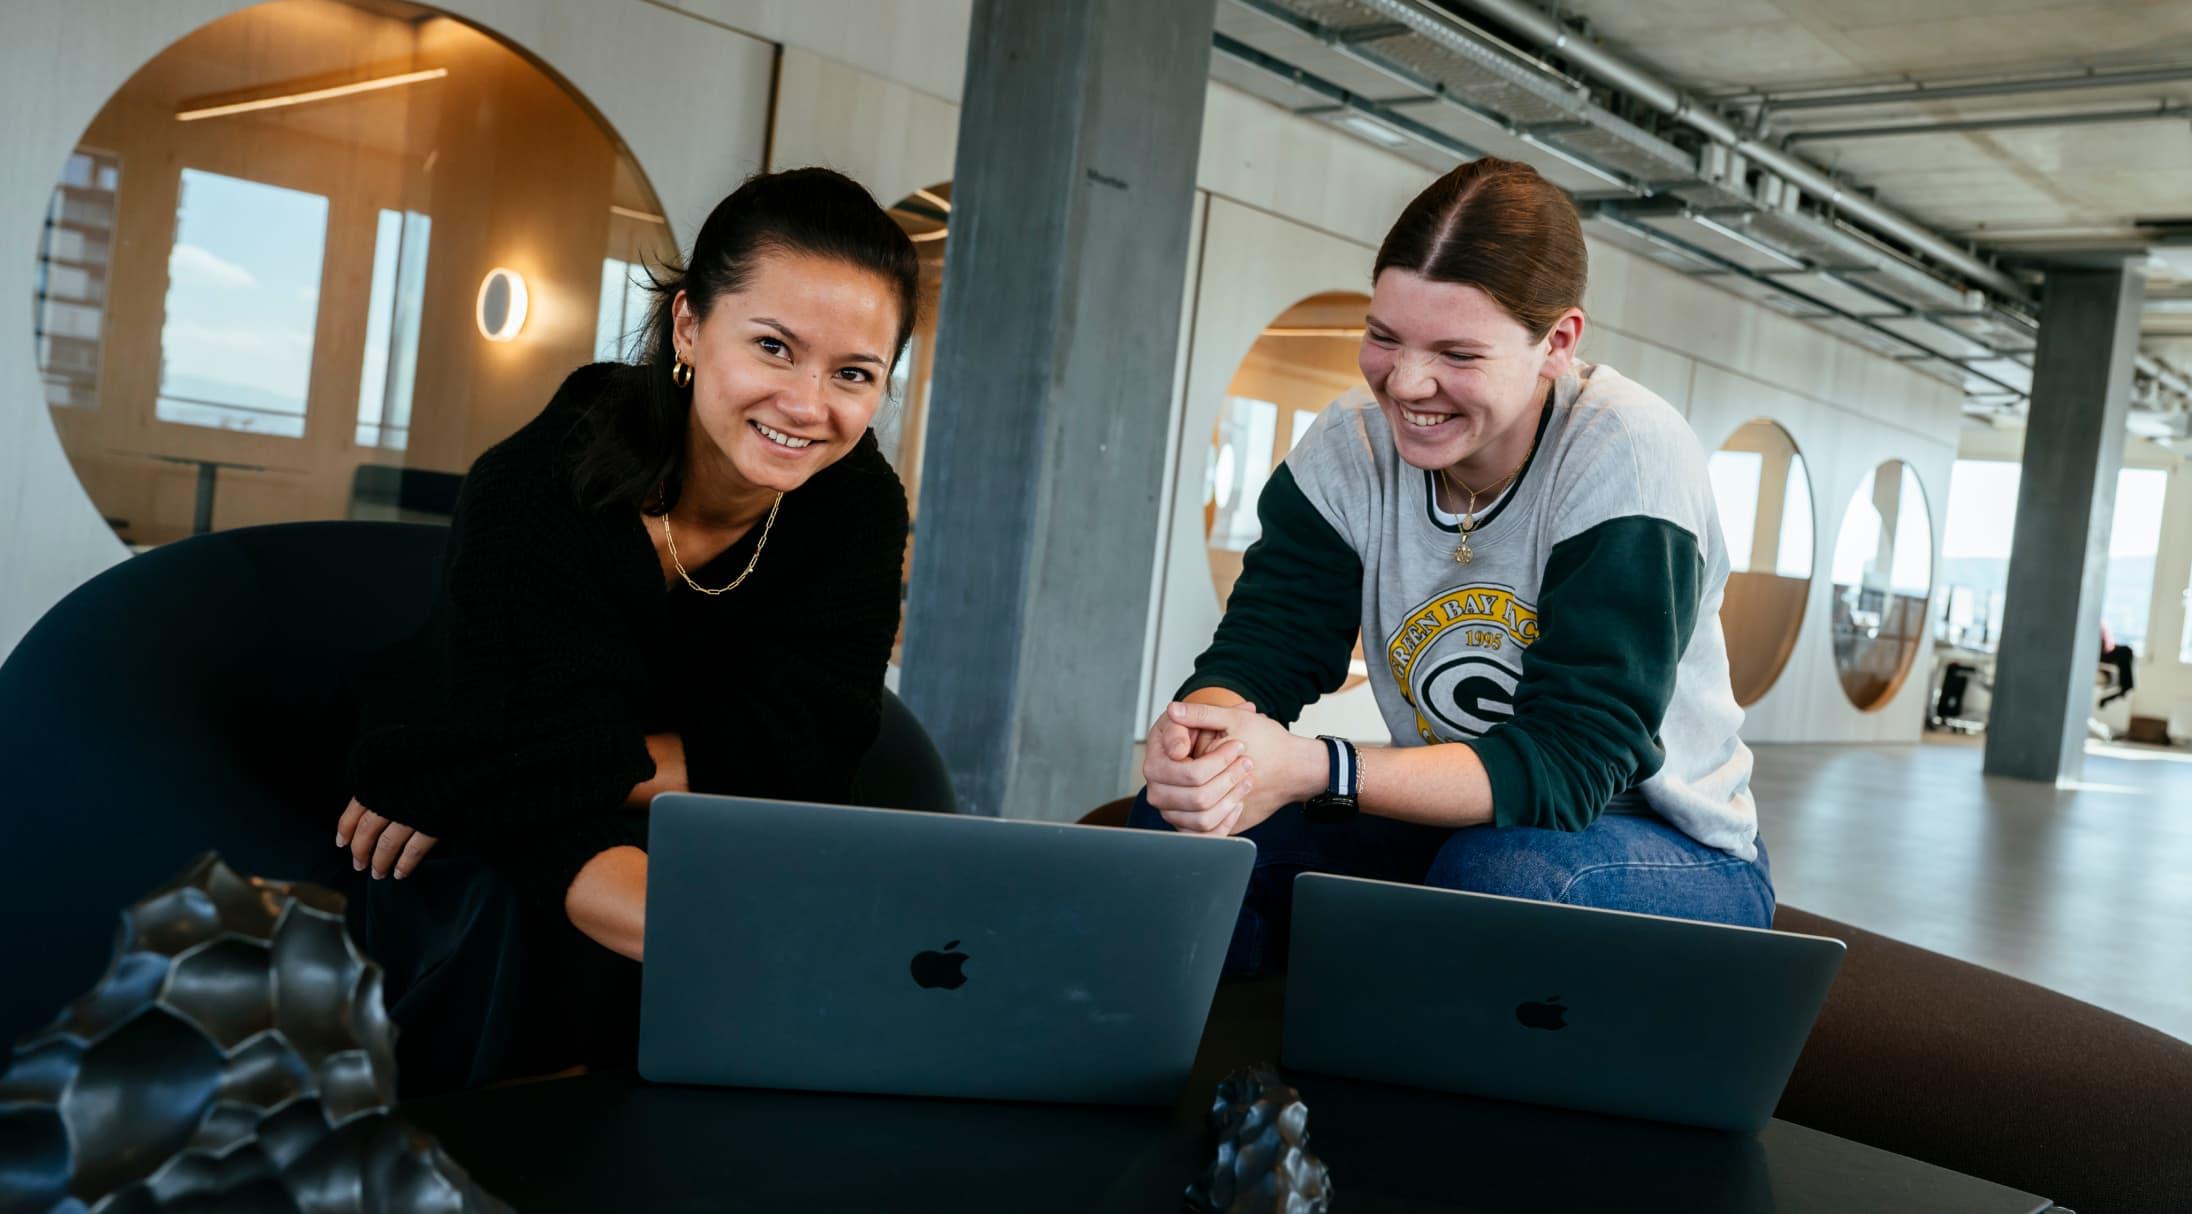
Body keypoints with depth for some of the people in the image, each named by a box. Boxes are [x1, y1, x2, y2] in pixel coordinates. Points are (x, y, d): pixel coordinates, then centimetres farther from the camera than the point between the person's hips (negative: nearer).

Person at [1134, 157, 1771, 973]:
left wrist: (1315, 769, -41)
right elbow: (1259, 653, -15)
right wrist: (1197, 732, -40)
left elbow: (1574, 759, -29)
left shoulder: (1627, 455, -22)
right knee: (1182, 816, -18)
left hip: (1673, 856, -3)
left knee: (1500, 871, -36)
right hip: (1446, 829, 4)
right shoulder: (1350, 449, -8)